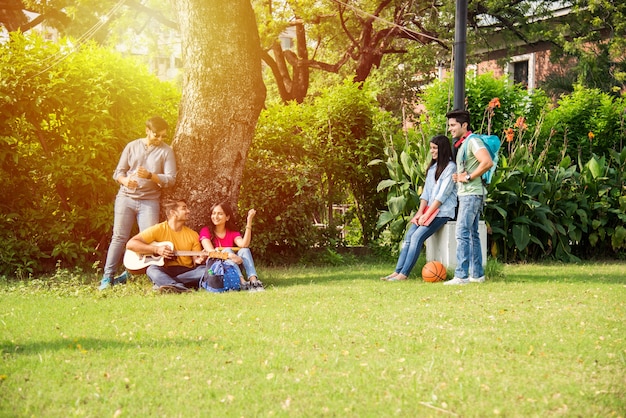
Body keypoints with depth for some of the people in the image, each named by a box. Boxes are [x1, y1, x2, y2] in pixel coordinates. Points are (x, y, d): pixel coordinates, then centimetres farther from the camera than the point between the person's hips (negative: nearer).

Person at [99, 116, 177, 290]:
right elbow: (118, 172, 7)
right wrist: (125, 180, -16)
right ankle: (107, 277, -1)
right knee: (119, 237, -3)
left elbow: (170, 179, -5)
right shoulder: (132, 146, 7)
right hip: (126, 198, 1)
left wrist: (150, 176, -21)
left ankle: (129, 274, 6)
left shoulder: (166, 151, 2)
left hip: (149, 201, 0)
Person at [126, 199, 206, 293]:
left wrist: (199, 260, -14)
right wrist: (156, 249, -15)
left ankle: (163, 282, -35)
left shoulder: (193, 235, 11)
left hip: (186, 273, 3)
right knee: (152, 269, -34)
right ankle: (181, 288, -58)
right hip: (164, 271, -3)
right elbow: (130, 244, -6)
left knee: (205, 270, -26)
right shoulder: (158, 230, 1)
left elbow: (195, 261, 11)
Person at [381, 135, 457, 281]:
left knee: (417, 236, -21)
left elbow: (442, 195, -13)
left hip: (442, 212, -7)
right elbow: (426, 192, 14)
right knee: (409, 235, -10)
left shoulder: (450, 167, -7)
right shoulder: (432, 167, 19)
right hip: (429, 209, 7)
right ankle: (397, 271, -15)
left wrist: (427, 214, -15)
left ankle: (404, 274, -23)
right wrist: (420, 212, 0)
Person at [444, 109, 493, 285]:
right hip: (466, 194, 11)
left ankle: (461, 276, -15)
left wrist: (468, 177, -20)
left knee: (462, 234, -13)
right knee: (472, 234, 11)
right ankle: (477, 274, 14)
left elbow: (487, 162, -26)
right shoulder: (462, 144, 19)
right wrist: (458, 177, 10)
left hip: (471, 194, -11)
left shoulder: (472, 141, -12)